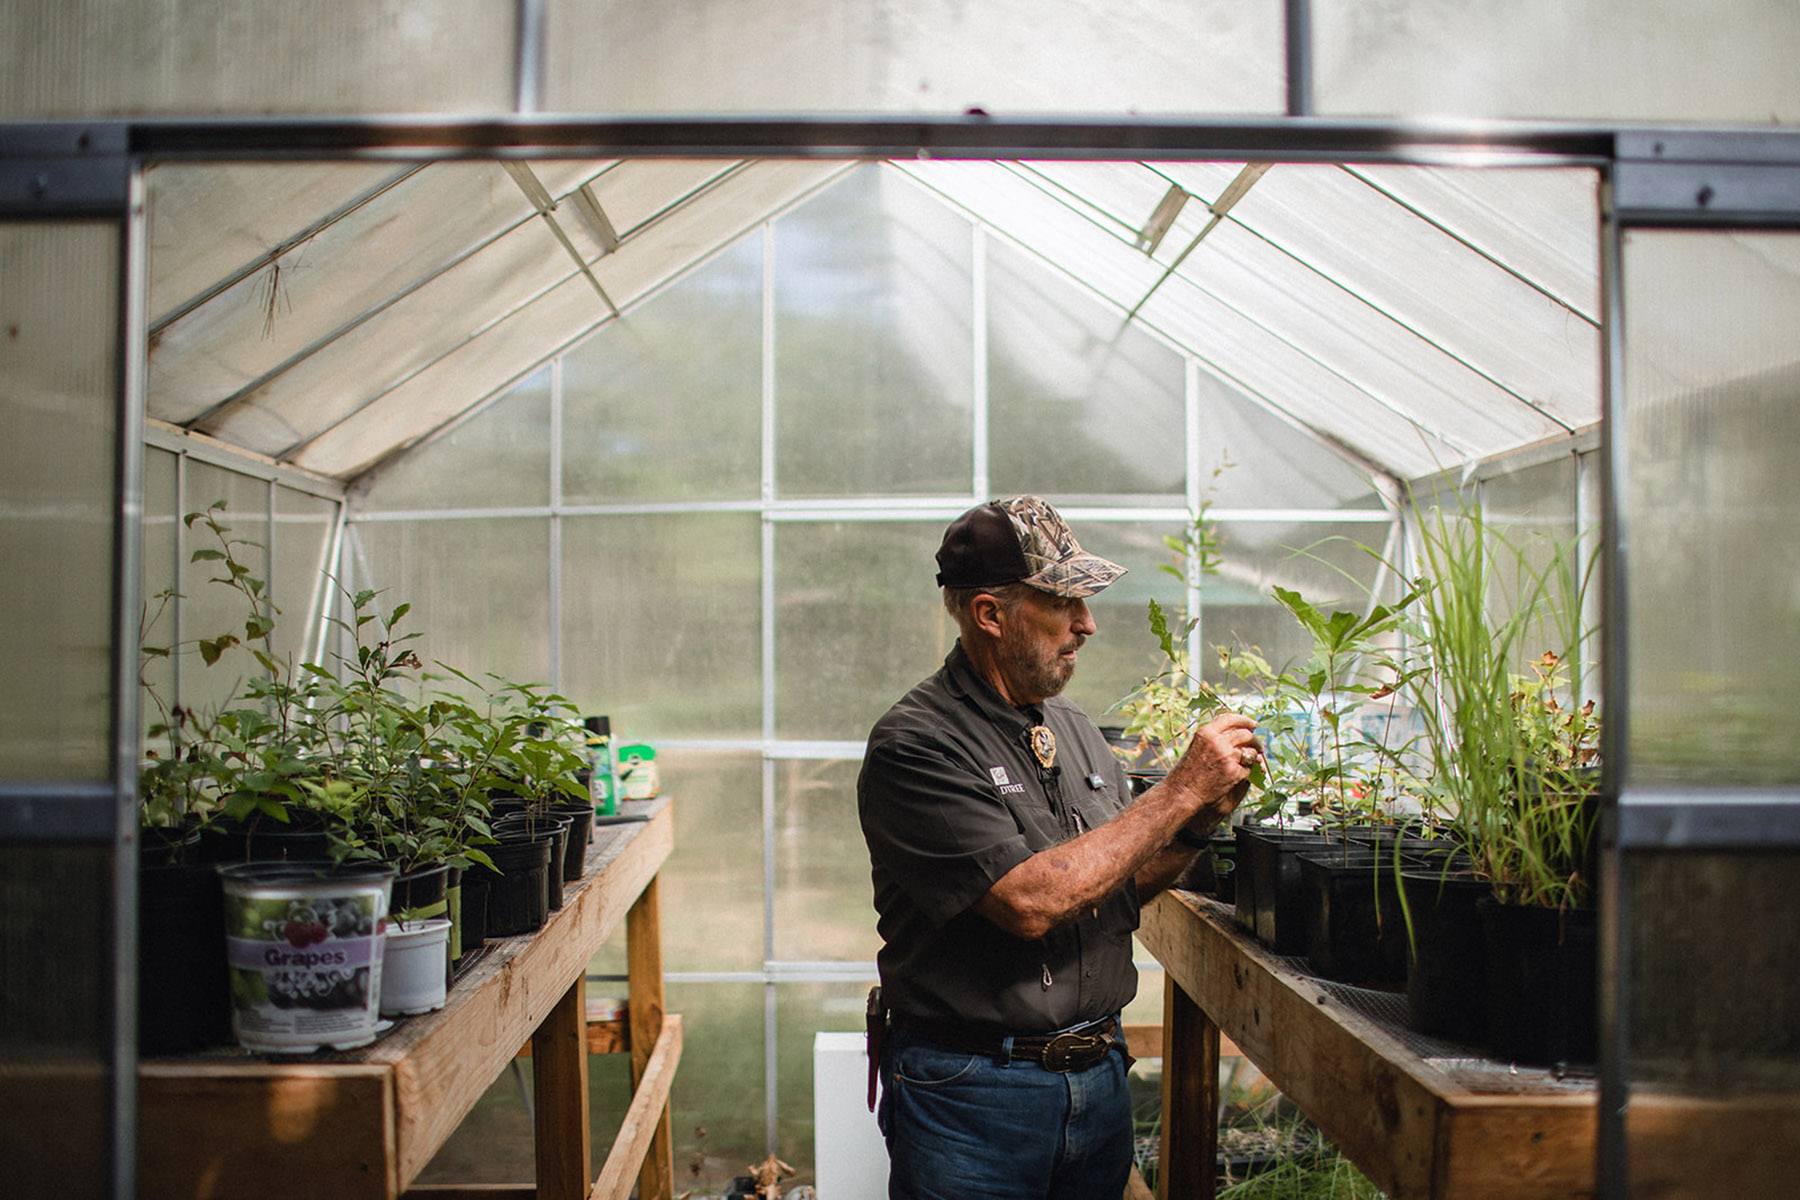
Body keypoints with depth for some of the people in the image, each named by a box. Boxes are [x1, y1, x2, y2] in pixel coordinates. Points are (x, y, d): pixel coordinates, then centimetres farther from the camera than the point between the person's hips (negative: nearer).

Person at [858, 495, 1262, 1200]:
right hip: (970, 1091, -6)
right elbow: (1030, 902, -26)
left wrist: (1200, 824, -5)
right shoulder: (916, 745, -17)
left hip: (1098, 1079, 7)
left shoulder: (1074, 730, 6)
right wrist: (1180, 791, -20)